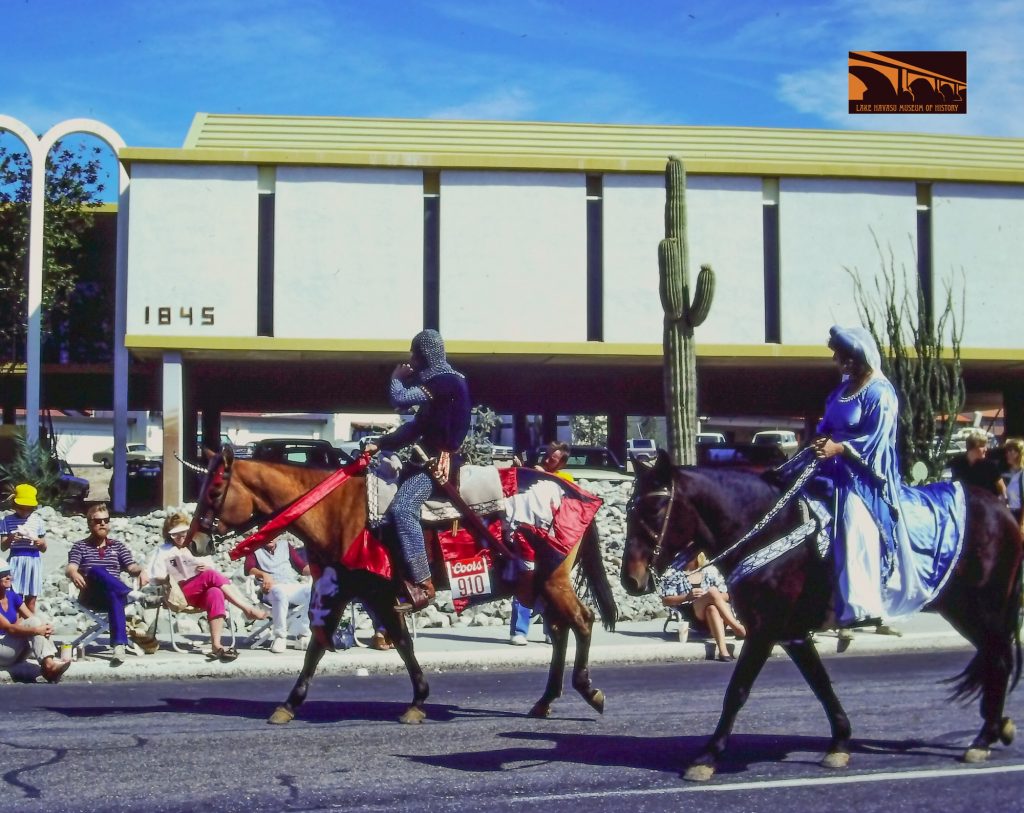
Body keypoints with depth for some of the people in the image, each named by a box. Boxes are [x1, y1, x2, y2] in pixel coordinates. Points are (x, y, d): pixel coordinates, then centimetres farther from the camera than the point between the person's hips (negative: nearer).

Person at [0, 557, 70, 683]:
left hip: (15, 649, 7)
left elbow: (32, 618, 1)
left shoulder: (12, 596, 8)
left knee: (35, 622, -19)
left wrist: (44, 627, -21)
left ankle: (48, 663, -37)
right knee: (31, 624, -24)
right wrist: (35, 630, -32)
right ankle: (48, 665, -41)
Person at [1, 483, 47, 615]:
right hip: (16, 561, -2)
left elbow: (44, 549, 10)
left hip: (34, 561, 2)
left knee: (30, 601, 7)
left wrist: (40, 543, -12)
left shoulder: (37, 521, 5)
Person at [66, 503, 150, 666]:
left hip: (115, 594, 1)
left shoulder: (118, 546, 19)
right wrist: (73, 574, -30)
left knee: (115, 596, -38)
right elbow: (70, 568, -5)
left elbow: (131, 567, 6)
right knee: (96, 571, -33)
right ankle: (131, 593, -46)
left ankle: (119, 645, -49)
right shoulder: (80, 546, 13)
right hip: (90, 597, -1)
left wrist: (141, 571, -19)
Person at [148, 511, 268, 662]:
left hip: (201, 593, 3)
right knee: (211, 576, -31)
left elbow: (213, 569, 20)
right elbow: (156, 578, 6)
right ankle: (249, 609, -32)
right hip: (180, 594, -3)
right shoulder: (164, 551, 15)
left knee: (215, 593, -36)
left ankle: (216, 645, -49)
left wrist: (208, 568, -3)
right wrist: (171, 577, -12)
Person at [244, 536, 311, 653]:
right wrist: (264, 574, -19)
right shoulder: (255, 550, 21)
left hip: (294, 586, 3)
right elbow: (249, 569, 1)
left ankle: (305, 635, -22)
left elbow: (303, 567, 17)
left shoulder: (285, 546, 28)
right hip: (272, 589, -3)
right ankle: (280, 637, -30)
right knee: (279, 591, -39)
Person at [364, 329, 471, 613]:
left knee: (401, 509, -28)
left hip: (440, 461, -11)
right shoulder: (435, 382, 20)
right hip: (428, 457, 11)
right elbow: (416, 428, 23)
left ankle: (422, 584, -31)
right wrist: (379, 444, 15)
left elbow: (399, 399, -20)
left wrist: (397, 377, 1)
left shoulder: (446, 381, -12)